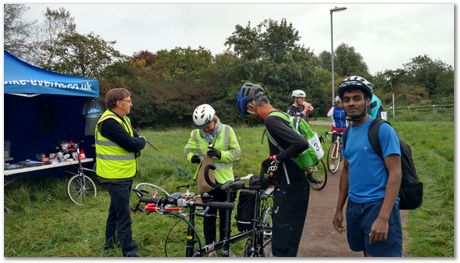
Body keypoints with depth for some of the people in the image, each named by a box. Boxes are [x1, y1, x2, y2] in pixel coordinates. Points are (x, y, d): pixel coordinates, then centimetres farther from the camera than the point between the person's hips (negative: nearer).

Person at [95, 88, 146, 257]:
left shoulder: (124, 119, 11)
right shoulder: (109, 122, -22)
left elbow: (137, 140, 8)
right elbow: (132, 144, -25)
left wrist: (136, 143, -13)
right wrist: (139, 142, -6)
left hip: (125, 174, 10)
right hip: (115, 176, -10)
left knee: (116, 210, 22)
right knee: (124, 216, -4)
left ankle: (111, 242, 38)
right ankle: (130, 253, 4)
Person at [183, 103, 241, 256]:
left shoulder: (227, 130, -8)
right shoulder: (196, 134, -5)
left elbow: (236, 152, -7)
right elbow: (188, 149, 5)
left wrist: (220, 154, -24)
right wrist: (193, 157, -18)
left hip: (225, 180, 0)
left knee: (225, 216, 13)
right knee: (209, 216, 11)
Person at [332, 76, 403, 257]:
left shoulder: (382, 130, -12)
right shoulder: (348, 133, 9)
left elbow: (395, 174, -16)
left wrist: (383, 217, -24)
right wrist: (339, 209, 15)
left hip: (378, 205, -7)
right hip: (354, 206, 7)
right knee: (367, 253, 19)